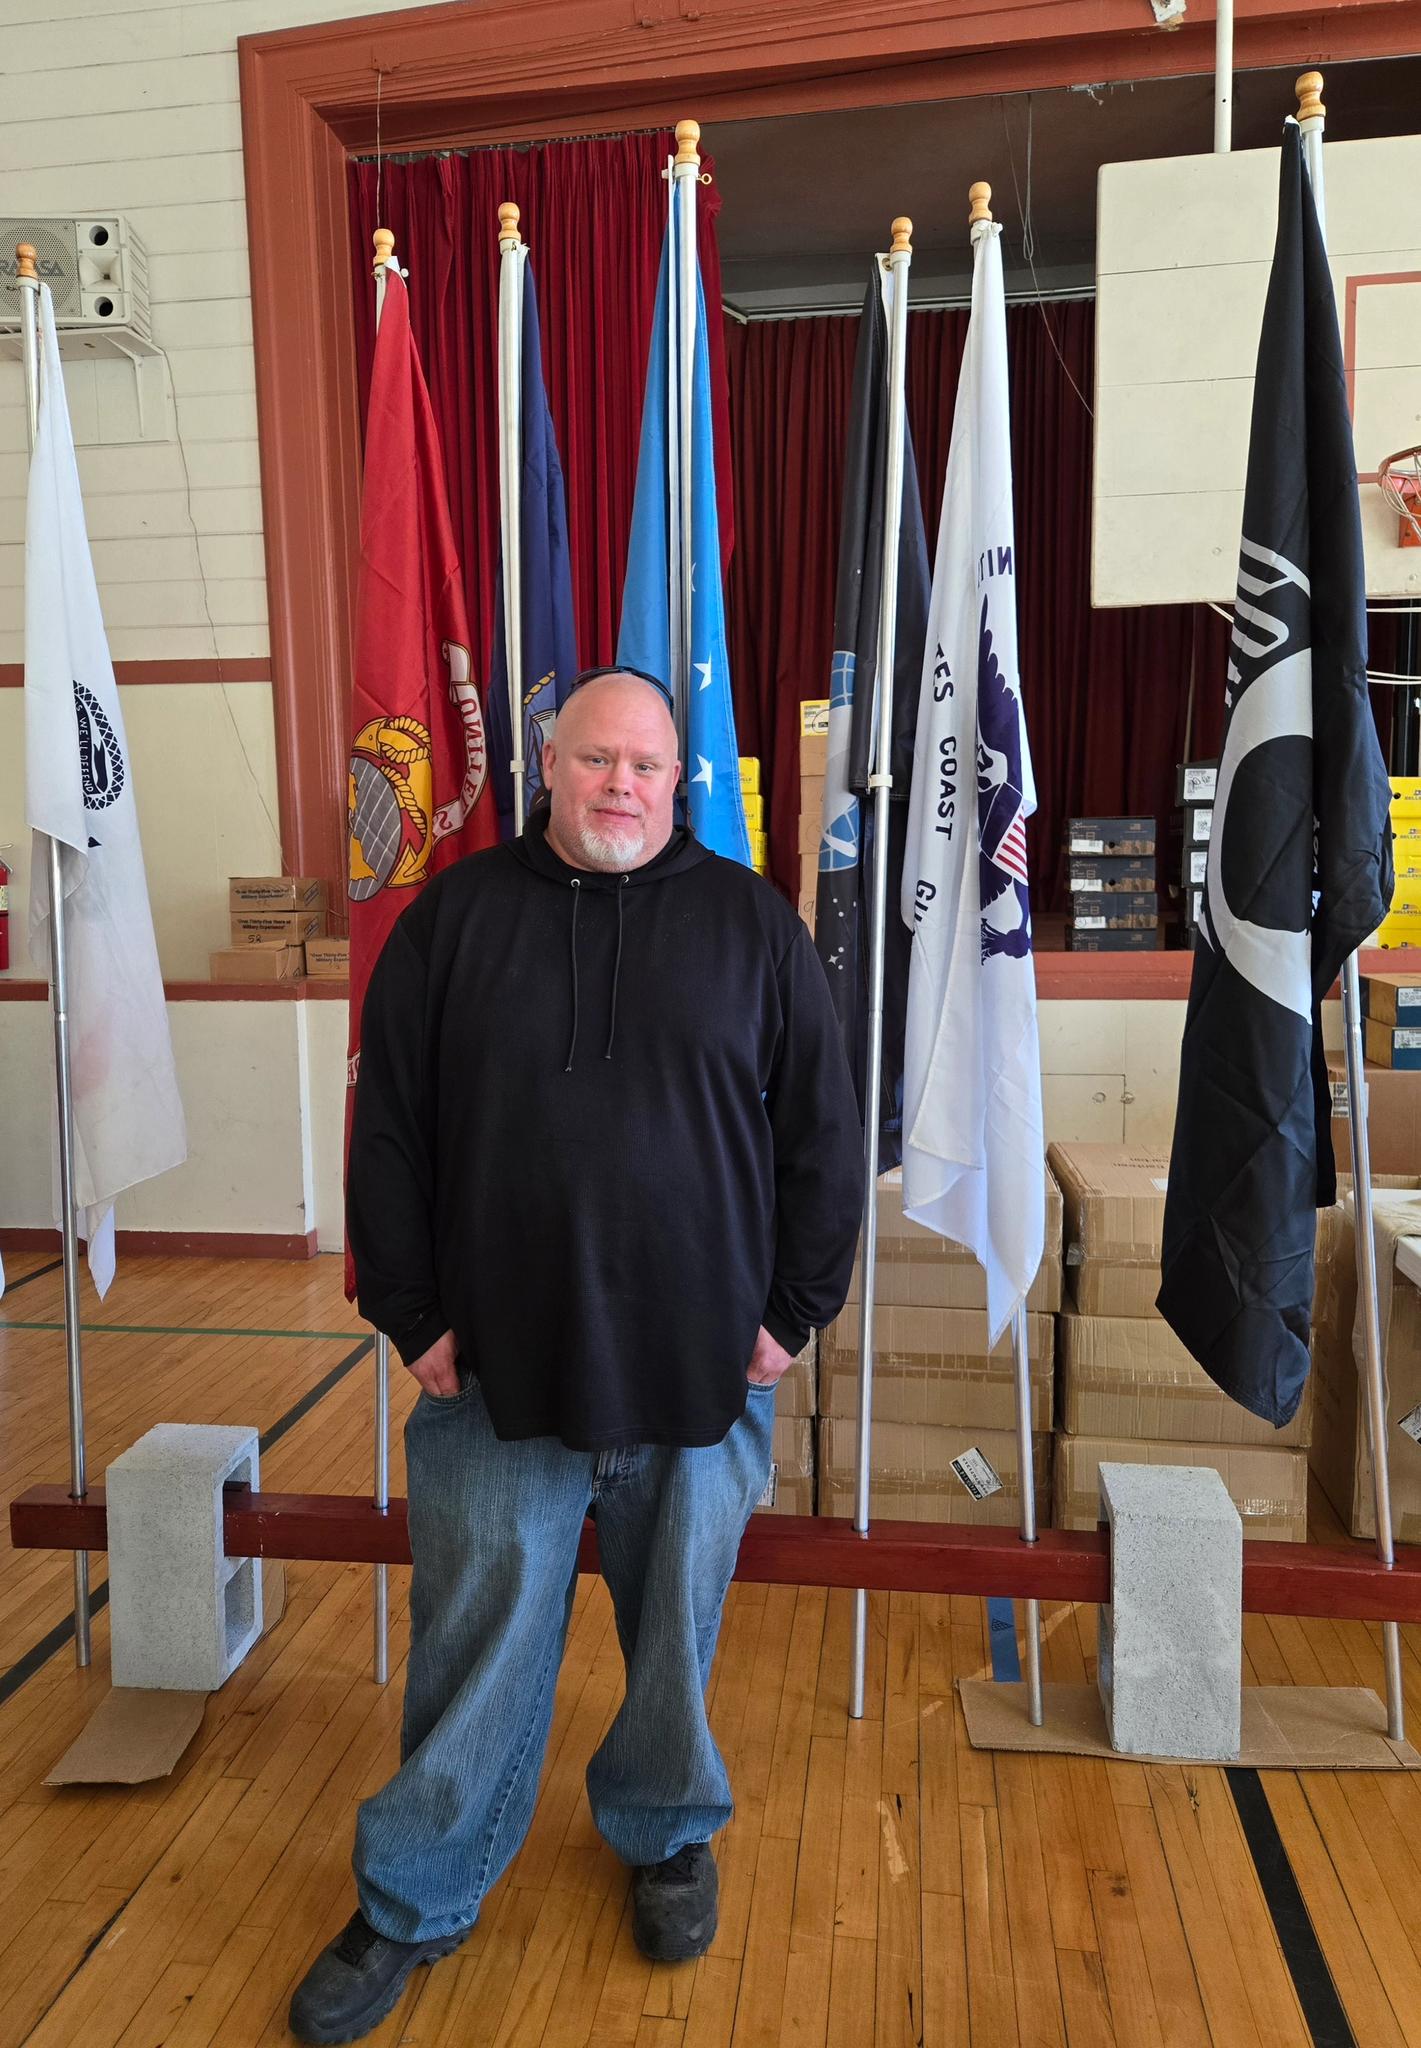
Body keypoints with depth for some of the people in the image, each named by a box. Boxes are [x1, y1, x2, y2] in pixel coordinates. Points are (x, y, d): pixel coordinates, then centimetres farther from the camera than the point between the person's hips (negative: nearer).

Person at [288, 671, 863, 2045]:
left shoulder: (750, 924, 1)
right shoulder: (455, 916, 1)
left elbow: (822, 1131, 3)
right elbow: (388, 1131, 3)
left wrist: (793, 1311, 0)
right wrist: (413, 1315, -1)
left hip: (704, 1367, 1)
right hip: (496, 1366, 0)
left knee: (678, 1632, 18)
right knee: (478, 1642, 12)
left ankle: (668, 1839, 46)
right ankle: (414, 1903, 36)